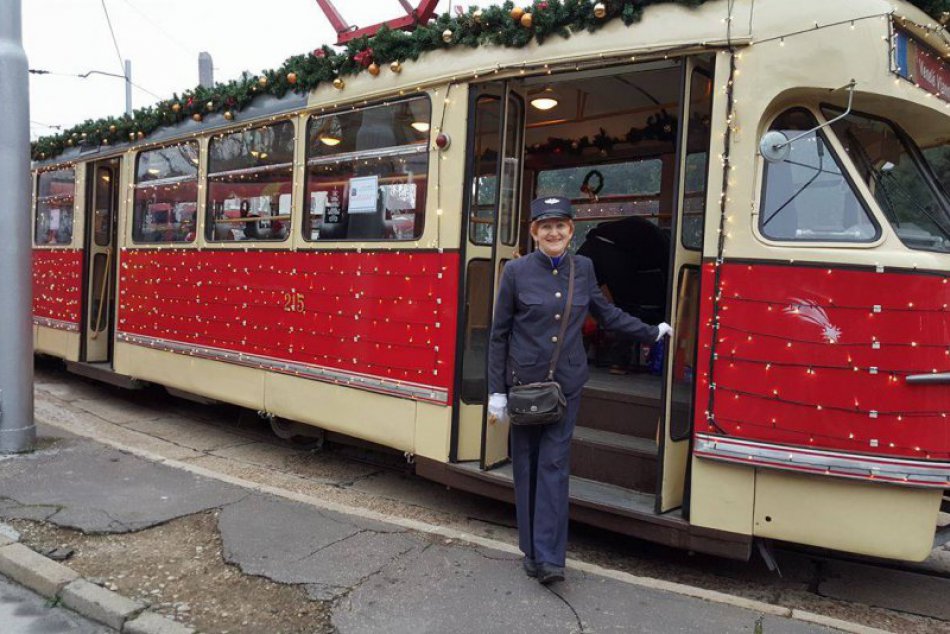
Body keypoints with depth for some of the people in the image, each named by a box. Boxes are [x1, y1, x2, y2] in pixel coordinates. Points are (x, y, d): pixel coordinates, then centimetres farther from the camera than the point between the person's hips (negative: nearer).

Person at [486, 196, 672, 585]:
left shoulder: (583, 268, 3)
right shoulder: (516, 271, -5)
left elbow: (607, 314, 18)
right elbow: (499, 334, -2)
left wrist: (652, 332, 22)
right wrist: (496, 391, -3)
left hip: (567, 384, 2)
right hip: (524, 382, -1)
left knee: (555, 465, -1)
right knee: (526, 466, 6)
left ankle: (549, 558, 2)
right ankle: (532, 551, 19)